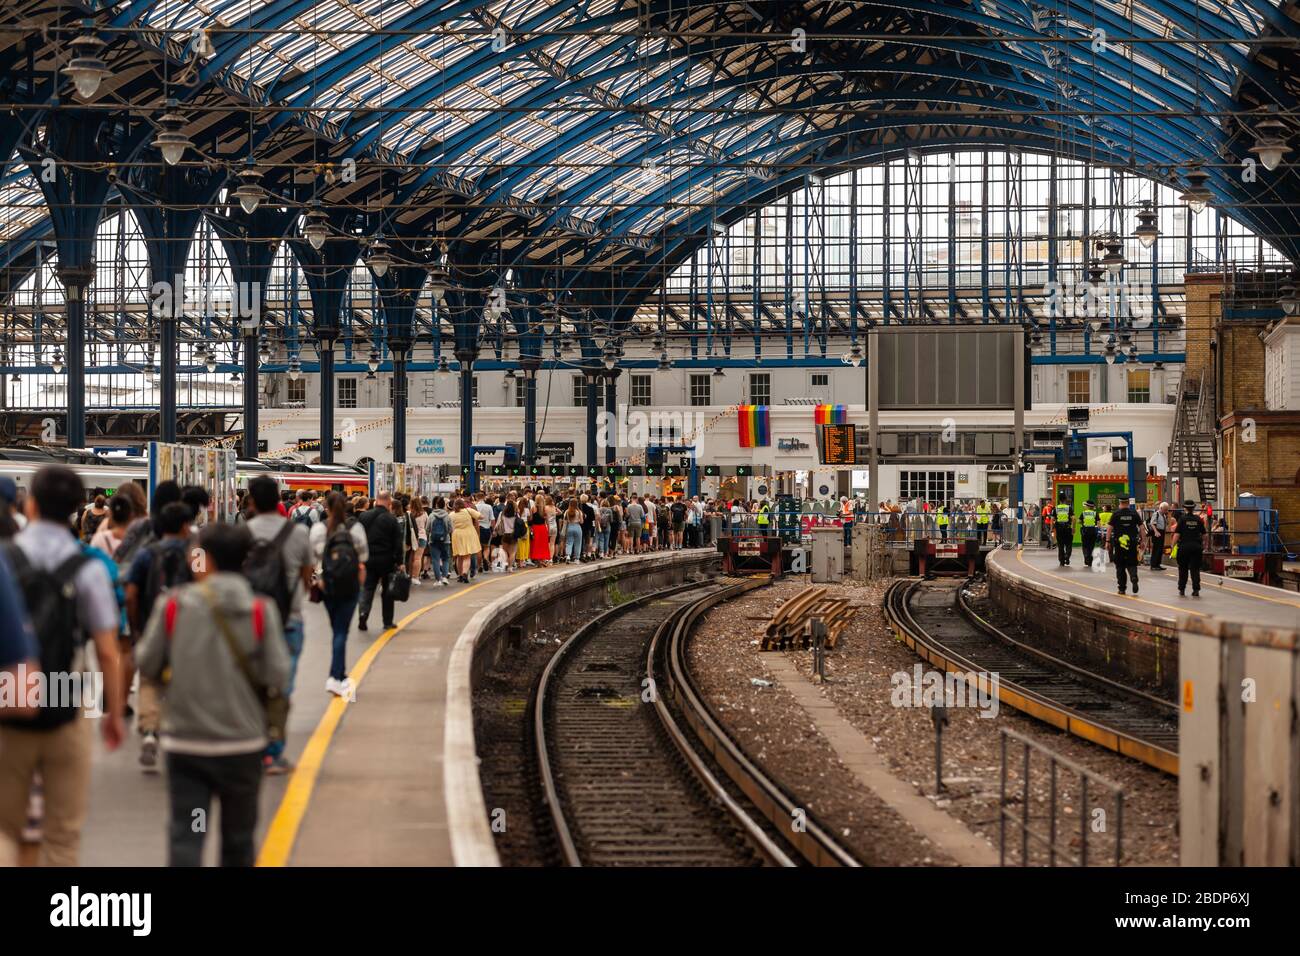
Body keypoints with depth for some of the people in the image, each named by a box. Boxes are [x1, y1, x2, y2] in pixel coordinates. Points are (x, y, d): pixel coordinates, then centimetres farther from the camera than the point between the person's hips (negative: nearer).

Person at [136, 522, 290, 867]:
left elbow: (147, 666, 0)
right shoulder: (261, 609, -8)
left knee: (185, 837, -1)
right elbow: (279, 677, -9)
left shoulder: (174, 605, -7)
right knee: (238, 838, 15)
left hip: (185, 739, -1)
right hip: (243, 741, 1)